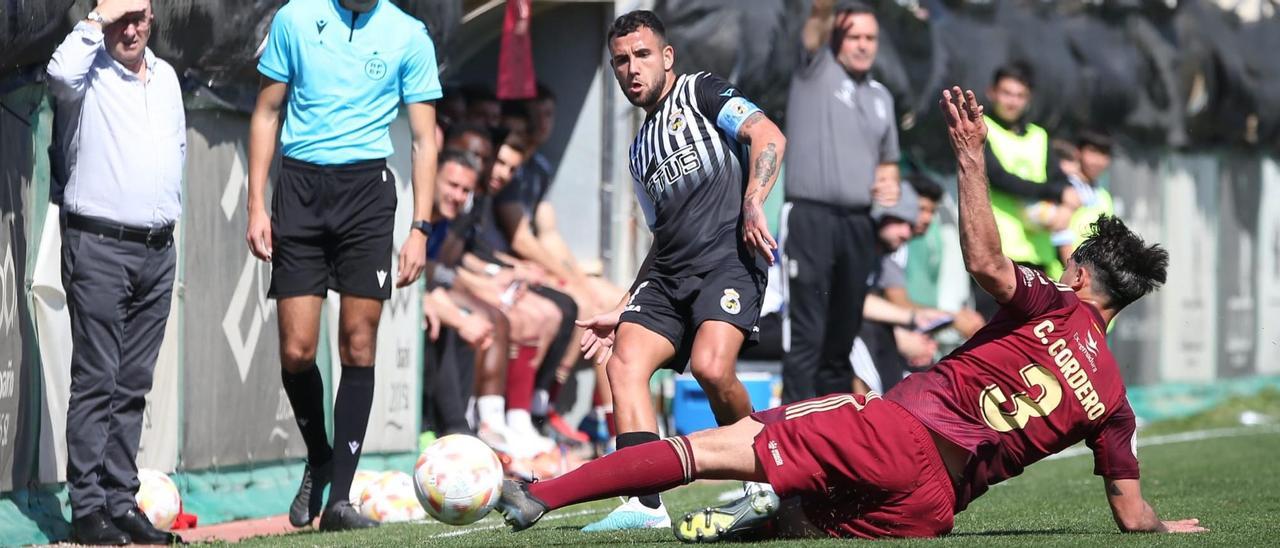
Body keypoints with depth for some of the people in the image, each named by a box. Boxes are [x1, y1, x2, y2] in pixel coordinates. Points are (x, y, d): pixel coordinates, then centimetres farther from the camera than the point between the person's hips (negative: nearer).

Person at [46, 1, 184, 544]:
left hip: (158, 250, 6)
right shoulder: (91, 72, -4)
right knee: (96, 380, -8)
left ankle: (121, 501, 12)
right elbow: (62, 74, -29)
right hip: (100, 247, -6)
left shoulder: (165, 75, 16)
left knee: (134, 384, 8)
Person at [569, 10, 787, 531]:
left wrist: (752, 205, -22)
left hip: (729, 259, -7)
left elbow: (769, 136, -8)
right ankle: (645, 503, -23)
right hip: (668, 275, 7)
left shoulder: (701, 92, 7)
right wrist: (621, 311, 26)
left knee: (711, 366, -29)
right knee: (624, 362, -16)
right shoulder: (640, 150, 28)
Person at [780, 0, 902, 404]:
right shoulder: (817, 71, 3)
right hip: (811, 219, -6)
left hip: (858, 225, 6)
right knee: (806, 333, -11)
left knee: (844, 332, 9)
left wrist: (890, 183, 7)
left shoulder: (881, 96, 19)